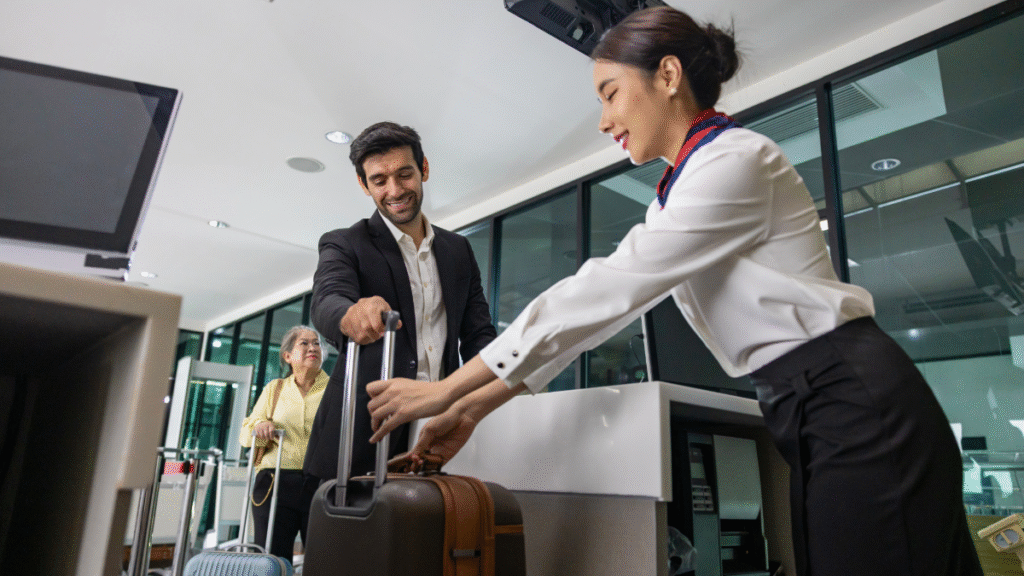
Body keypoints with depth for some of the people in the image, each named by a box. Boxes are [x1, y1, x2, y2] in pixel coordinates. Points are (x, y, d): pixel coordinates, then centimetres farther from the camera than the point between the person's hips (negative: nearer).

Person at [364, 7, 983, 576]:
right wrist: (475, 406, 3)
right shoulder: (677, 196, 14)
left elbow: (605, 290, -21)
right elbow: (603, 302, 8)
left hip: (856, 405, -8)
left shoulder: (735, 159, -15)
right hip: (809, 414, 8)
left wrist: (448, 389, -16)